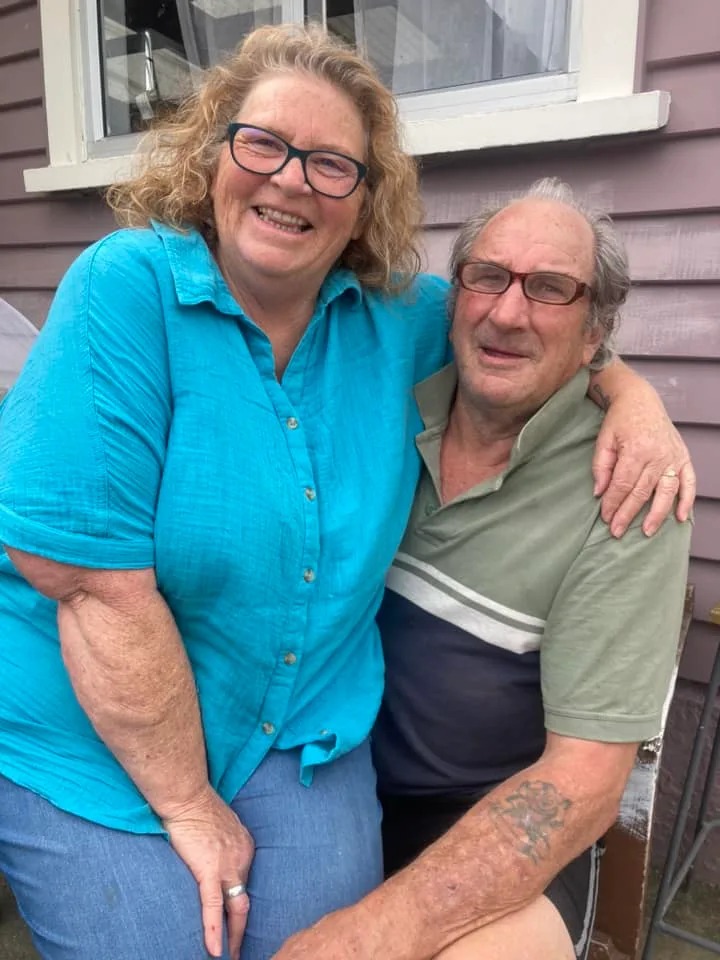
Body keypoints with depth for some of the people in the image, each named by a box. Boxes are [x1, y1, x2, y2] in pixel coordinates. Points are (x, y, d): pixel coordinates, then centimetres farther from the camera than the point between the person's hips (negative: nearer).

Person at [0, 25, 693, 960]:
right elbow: (97, 581, -21)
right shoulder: (129, 287, -18)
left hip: (305, 734, 4)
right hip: (95, 741, -2)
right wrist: (187, 808, -14)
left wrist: (633, 392, -4)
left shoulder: (390, 315, -3)